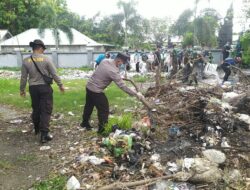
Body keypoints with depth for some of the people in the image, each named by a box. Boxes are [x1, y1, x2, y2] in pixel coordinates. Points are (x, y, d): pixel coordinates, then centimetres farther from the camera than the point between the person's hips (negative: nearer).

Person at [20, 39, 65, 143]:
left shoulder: (26, 61, -2)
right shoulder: (45, 59, -10)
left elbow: (23, 77, 3)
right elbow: (54, 74, -7)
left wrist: (22, 89, 16)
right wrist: (60, 85, 5)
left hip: (33, 88, 4)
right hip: (45, 87, -3)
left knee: (36, 109, 19)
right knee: (46, 110, 0)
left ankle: (37, 129, 37)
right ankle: (44, 134, -3)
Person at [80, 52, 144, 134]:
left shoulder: (105, 61, -1)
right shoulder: (113, 71, -24)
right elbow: (123, 86, -24)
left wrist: (119, 78, 12)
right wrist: (136, 94, -18)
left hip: (89, 86, 9)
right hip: (96, 91, -9)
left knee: (89, 106, 25)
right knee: (104, 109, 4)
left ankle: (85, 123, 44)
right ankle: (102, 128, 14)